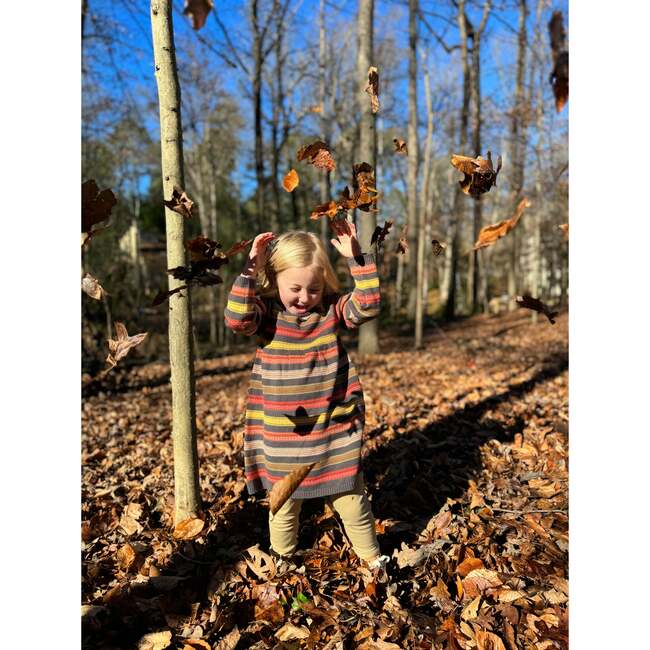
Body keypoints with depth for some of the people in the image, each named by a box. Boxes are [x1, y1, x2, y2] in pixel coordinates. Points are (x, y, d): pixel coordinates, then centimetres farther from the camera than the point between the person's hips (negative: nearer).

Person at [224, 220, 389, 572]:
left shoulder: (332, 310, -2)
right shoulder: (266, 312, -6)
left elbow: (368, 305, -15)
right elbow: (237, 319, -25)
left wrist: (356, 257, -20)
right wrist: (251, 268, -25)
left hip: (335, 430, 1)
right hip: (282, 435, 0)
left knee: (350, 496, 14)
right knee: (284, 501, 17)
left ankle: (372, 556, 36)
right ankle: (280, 558, 41)